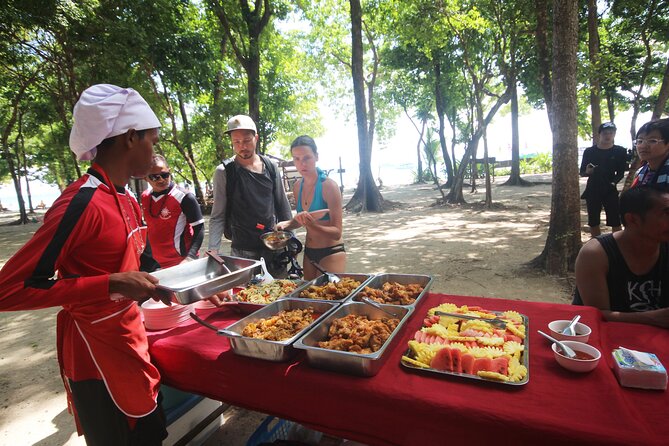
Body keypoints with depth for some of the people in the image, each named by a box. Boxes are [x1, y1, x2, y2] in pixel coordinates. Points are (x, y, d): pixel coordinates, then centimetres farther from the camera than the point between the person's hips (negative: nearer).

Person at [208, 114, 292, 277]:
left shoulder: (270, 167, 3)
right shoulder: (224, 172, -8)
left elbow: (283, 206, 10)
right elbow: (218, 217, -6)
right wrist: (212, 251, -16)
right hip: (242, 251, -3)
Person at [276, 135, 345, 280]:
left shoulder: (328, 186, -19)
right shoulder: (297, 186, 0)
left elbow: (336, 232, -20)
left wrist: (311, 224, -35)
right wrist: (287, 224, -5)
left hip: (331, 253, -6)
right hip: (308, 252, 7)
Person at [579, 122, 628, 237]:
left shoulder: (620, 151, 3)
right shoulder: (589, 151, 4)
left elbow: (621, 173, 3)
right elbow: (582, 173, 6)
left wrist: (613, 182, -16)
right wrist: (587, 172, -16)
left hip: (610, 190, -1)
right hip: (592, 191, 1)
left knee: (615, 222, -5)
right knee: (593, 222, 7)